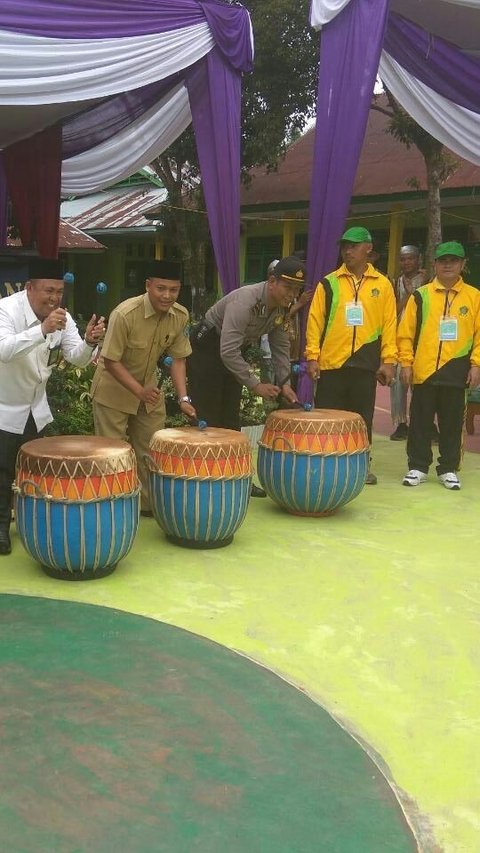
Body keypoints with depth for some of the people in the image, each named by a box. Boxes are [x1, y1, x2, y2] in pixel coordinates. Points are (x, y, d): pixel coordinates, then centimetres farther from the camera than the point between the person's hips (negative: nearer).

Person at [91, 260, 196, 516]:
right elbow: (110, 361, -23)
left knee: (150, 450, 11)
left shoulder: (180, 316, -13)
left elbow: (177, 359, -5)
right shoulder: (124, 314, -29)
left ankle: (148, 503, 26)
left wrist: (183, 398, -15)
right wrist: (139, 391, -31)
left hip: (149, 387, 5)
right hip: (114, 389, -5)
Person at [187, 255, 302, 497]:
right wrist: (256, 385, -31)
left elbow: (281, 347, 3)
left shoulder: (283, 308, -9)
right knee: (208, 420, -6)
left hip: (232, 353, 8)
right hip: (206, 348, -8)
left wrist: (284, 383, -5)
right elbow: (228, 351, -37)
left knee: (231, 419, 11)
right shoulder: (245, 301, -33)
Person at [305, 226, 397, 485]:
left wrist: (388, 361, -2)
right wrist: (312, 357, -6)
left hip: (365, 365, 1)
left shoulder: (382, 285, 5)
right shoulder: (328, 283, 4)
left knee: (362, 418, 9)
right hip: (331, 364, 0)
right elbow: (315, 321, 1)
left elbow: (389, 324, 4)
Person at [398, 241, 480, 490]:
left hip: (456, 373, 0)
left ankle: (448, 469, 19)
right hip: (423, 371, 0)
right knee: (420, 422, 6)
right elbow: (406, 332, 2)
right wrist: (406, 363, -4)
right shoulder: (420, 295, 4)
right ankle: (417, 467, 17)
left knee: (452, 423, 8)